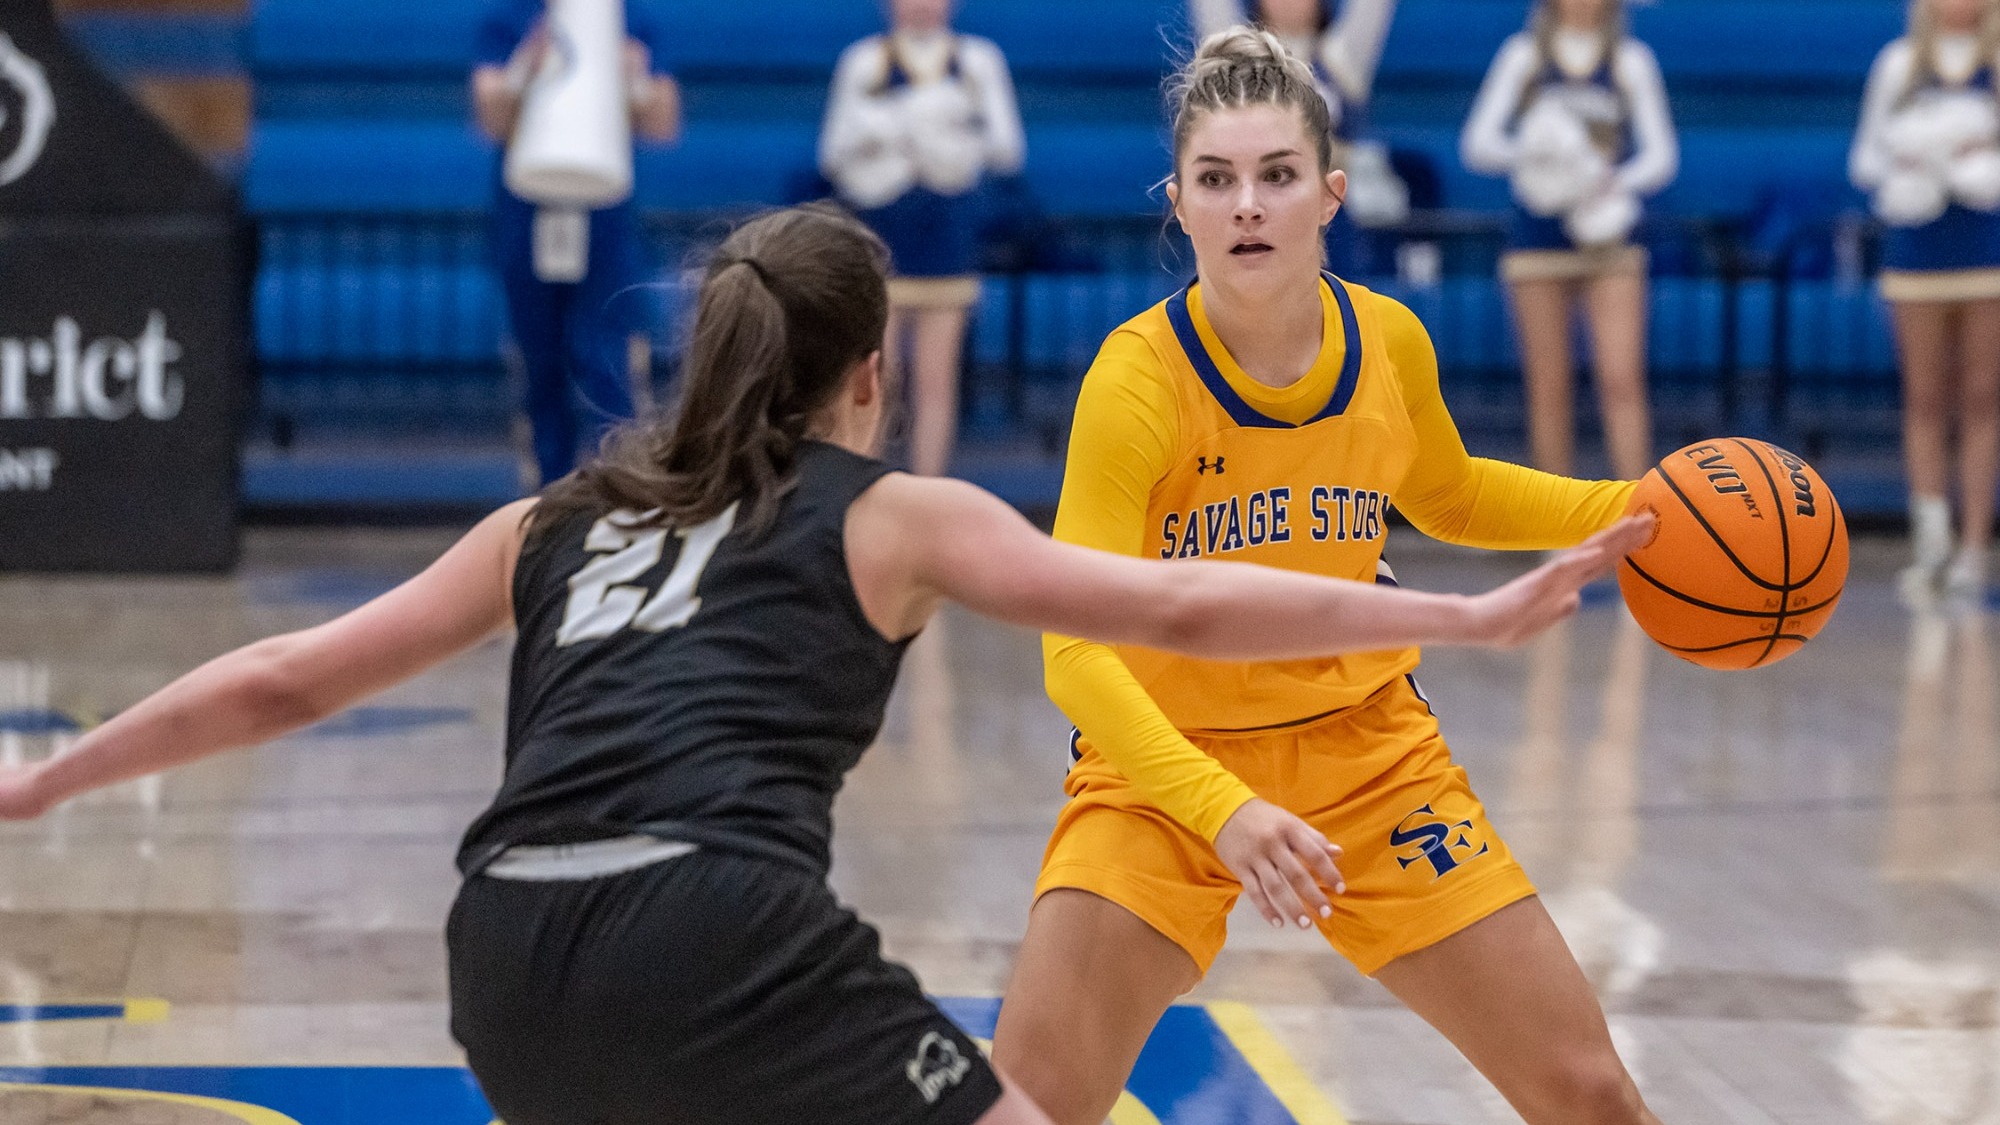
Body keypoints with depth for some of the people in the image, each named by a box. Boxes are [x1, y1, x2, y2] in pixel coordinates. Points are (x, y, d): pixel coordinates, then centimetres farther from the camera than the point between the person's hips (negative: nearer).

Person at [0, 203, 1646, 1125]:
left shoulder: (557, 523, 26)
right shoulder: (892, 518, 15)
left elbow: (279, 684, 26)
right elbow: (1178, 610, 8)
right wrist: (1473, 618, 11)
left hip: (510, 946, 5)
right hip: (726, 938, -5)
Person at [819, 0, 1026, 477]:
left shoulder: (978, 60, 8)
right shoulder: (865, 61, 4)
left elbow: (1009, 151, 3)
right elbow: (834, 154, 0)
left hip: (947, 234, 1)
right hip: (879, 233, -1)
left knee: (936, 379, 2)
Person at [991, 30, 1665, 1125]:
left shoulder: (1389, 343, -9)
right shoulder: (1138, 378, -23)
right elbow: (1076, 652, -29)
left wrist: (1633, 509, 0)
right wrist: (1222, 811, -44)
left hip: (1366, 750, 3)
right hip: (1164, 763, -3)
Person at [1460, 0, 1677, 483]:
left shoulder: (1631, 61, 6)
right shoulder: (1524, 56, 6)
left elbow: (1662, 156, 3)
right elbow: (1476, 144, 0)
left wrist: (1616, 180, -18)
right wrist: (1526, 150, -21)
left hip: (1608, 239, 0)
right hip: (1539, 236, 0)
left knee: (1623, 379, -11)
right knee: (1549, 388, 2)